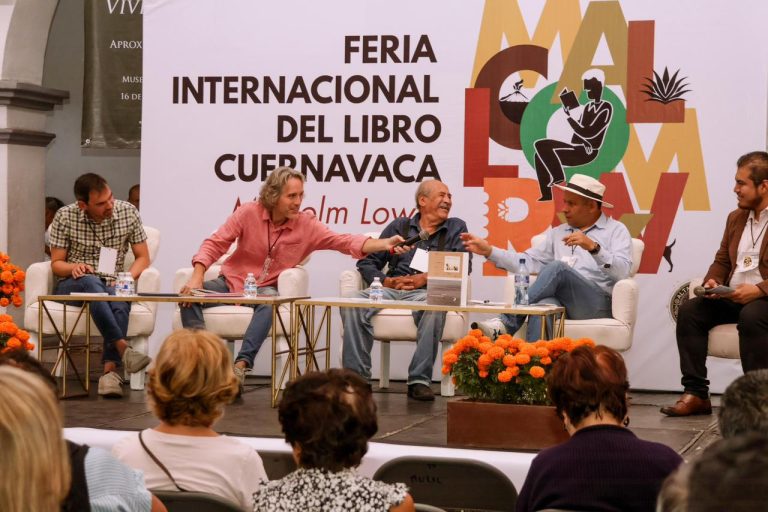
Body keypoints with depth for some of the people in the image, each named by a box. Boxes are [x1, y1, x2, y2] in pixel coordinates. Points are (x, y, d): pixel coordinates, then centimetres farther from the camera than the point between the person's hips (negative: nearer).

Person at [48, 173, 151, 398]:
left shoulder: (128, 213, 0)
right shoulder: (65, 217, -3)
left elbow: (143, 258, 5)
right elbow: (56, 263, 3)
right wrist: (73, 267, -21)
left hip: (111, 285, 1)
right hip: (72, 286, -1)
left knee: (120, 299, -36)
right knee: (91, 282, -38)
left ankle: (110, 371, -45)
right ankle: (123, 349, -47)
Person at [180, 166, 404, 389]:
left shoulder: (307, 225, -7)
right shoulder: (248, 213, -9)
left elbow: (346, 242, -14)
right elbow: (215, 244, -8)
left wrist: (384, 244, -29)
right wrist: (197, 276, -23)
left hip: (266, 288, -1)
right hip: (231, 280, 1)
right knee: (190, 294, -25)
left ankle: (241, 364, -40)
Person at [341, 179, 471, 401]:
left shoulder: (456, 228, 18)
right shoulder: (399, 226, 21)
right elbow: (367, 263, 16)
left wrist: (426, 278, -11)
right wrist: (386, 281, -5)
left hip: (427, 292, -2)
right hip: (391, 290, 2)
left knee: (435, 307, -39)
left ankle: (419, 381, -35)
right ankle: (356, 376, -28)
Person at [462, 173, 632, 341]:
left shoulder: (616, 230, 9)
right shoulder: (558, 233, 27)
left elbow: (623, 271, -8)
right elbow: (529, 261, 18)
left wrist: (593, 247, -22)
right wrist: (490, 251, 10)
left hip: (598, 304, -4)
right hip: (562, 303, 4)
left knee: (556, 267, -30)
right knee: (543, 305, -35)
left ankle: (506, 324, -30)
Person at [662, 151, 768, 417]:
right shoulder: (735, 218, 18)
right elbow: (721, 261, 23)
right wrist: (713, 281, 0)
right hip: (732, 298, 7)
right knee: (689, 310, -13)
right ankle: (695, 394, -15)